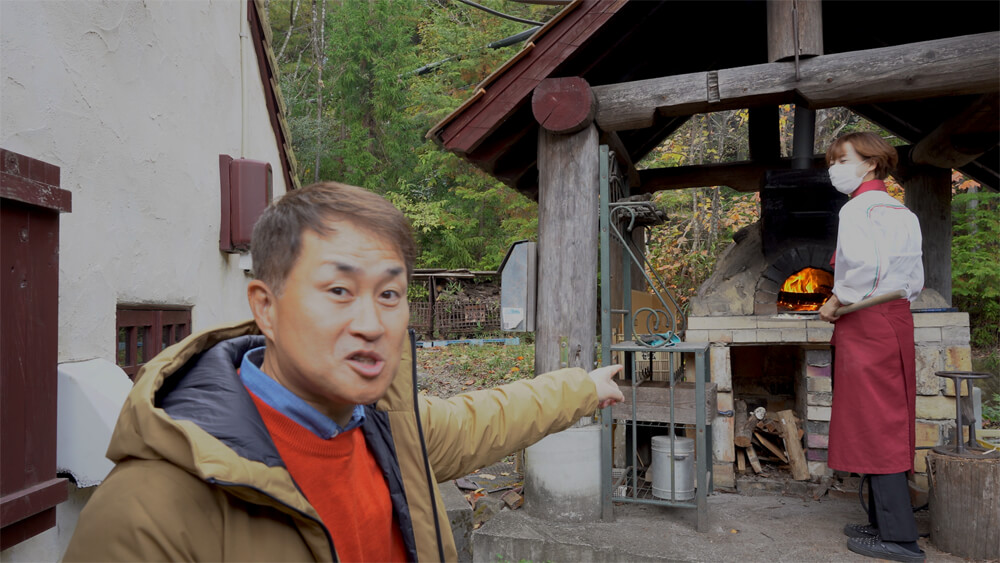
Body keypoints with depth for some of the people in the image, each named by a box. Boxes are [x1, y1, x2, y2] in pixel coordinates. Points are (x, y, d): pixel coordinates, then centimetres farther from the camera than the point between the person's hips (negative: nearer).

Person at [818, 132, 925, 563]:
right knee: (890, 423, 12)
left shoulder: (857, 209, -10)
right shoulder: (903, 213, 17)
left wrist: (836, 301, -13)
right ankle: (884, 522, 21)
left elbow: (866, 265, -25)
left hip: (865, 321, -9)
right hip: (898, 318, 9)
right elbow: (915, 279, 17)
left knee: (873, 426, -6)